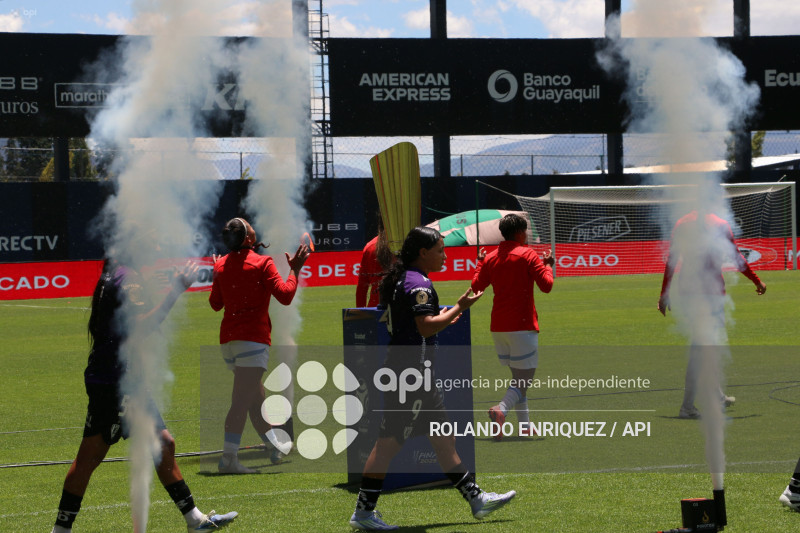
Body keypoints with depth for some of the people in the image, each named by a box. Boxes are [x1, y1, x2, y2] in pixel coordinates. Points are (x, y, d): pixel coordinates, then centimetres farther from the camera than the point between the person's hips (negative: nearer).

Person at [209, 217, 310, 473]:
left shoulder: (221, 265, 9)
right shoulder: (262, 263, -8)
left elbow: (215, 303, 19)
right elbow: (285, 295, -12)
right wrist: (295, 269, 1)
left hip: (228, 338, 7)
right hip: (253, 337, -7)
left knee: (256, 399, 18)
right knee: (242, 401, -13)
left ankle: (276, 450, 32)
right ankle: (228, 458, -21)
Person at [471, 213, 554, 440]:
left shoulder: (490, 258, 8)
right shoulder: (528, 255, -7)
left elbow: (476, 286, 12)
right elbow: (546, 285, -11)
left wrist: (480, 264, 25)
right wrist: (548, 266, 7)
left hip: (498, 326, 6)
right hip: (522, 325, -6)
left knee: (517, 375, 18)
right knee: (525, 377, -6)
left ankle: (525, 424, 17)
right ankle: (502, 409, -32)